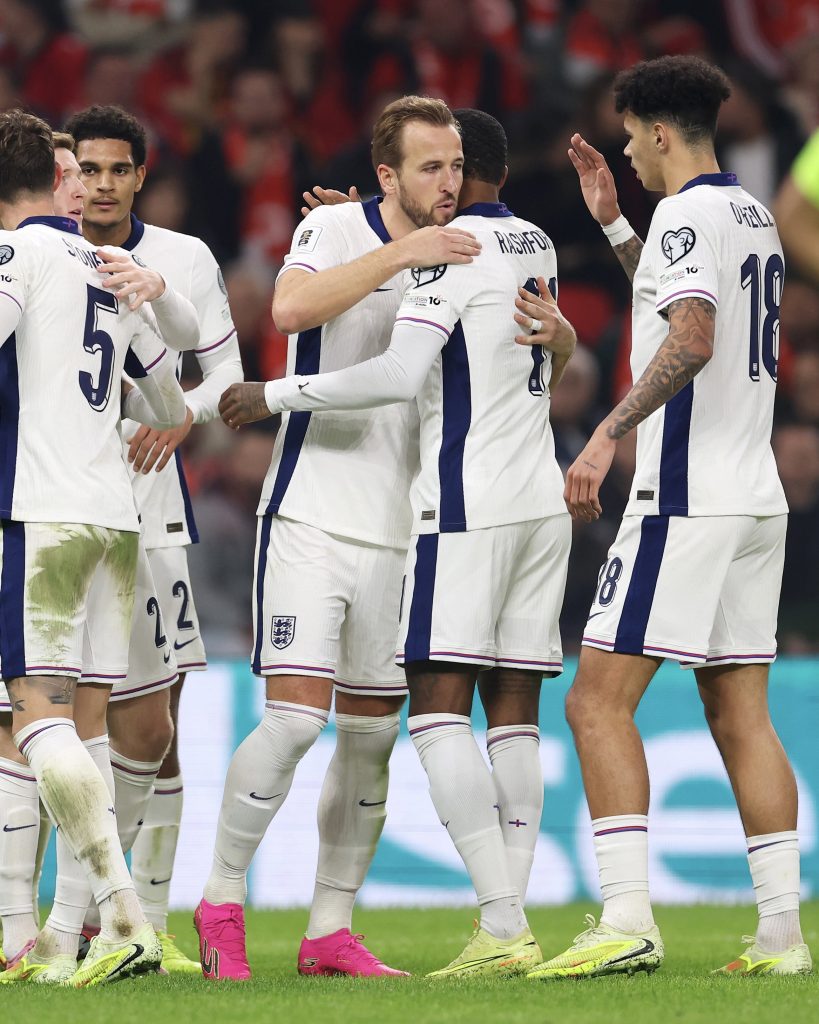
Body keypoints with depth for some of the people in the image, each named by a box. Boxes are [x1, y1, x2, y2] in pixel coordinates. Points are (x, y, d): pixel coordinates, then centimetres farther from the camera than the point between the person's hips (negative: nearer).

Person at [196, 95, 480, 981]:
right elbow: (290, 308, -26)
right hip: (311, 516, -5)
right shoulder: (334, 231, -7)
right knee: (296, 715, -14)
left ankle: (331, 930, 13)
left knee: (371, 734, 5)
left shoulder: (460, 259, 8)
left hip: (398, 532, 5)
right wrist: (398, 255, -31)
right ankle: (221, 900, 1)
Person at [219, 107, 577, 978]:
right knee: (511, 713, 5)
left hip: (466, 504, -8)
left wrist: (277, 396, -12)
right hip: (541, 500, 8)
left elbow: (402, 376, -20)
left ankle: (502, 924, -20)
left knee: (437, 705, -10)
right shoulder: (534, 248, 15)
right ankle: (510, 927, 0)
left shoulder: (452, 247, -10)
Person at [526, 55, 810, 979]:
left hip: (685, 502, -9)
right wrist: (610, 222, 33)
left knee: (598, 702, -7)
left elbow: (693, 339, -26)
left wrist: (609, 434, -29)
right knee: (740, 714, 9)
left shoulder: (687, 215, -10)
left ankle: (627, 920, -16)